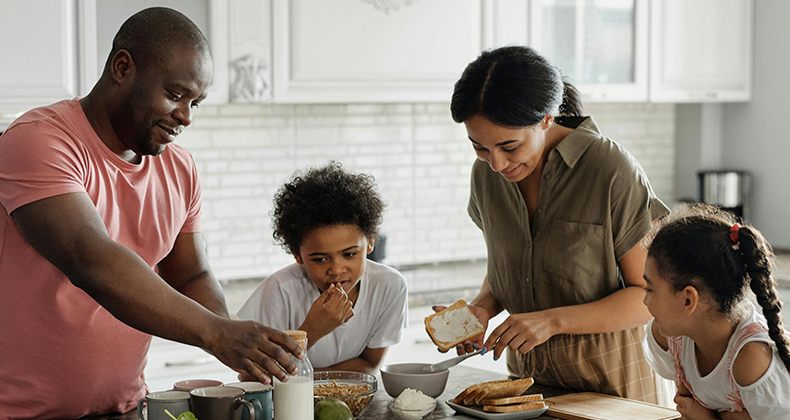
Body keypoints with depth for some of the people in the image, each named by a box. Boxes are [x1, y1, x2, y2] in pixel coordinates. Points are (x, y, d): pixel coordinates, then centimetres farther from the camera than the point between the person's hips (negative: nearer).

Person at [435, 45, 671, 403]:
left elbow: (651, 295, -16)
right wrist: (483, 307, -9)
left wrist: (553, 321, -26)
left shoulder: (612, 170, -20)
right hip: (527, 372, 5)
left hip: (608, 377, -5)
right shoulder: (486, 174, -2)